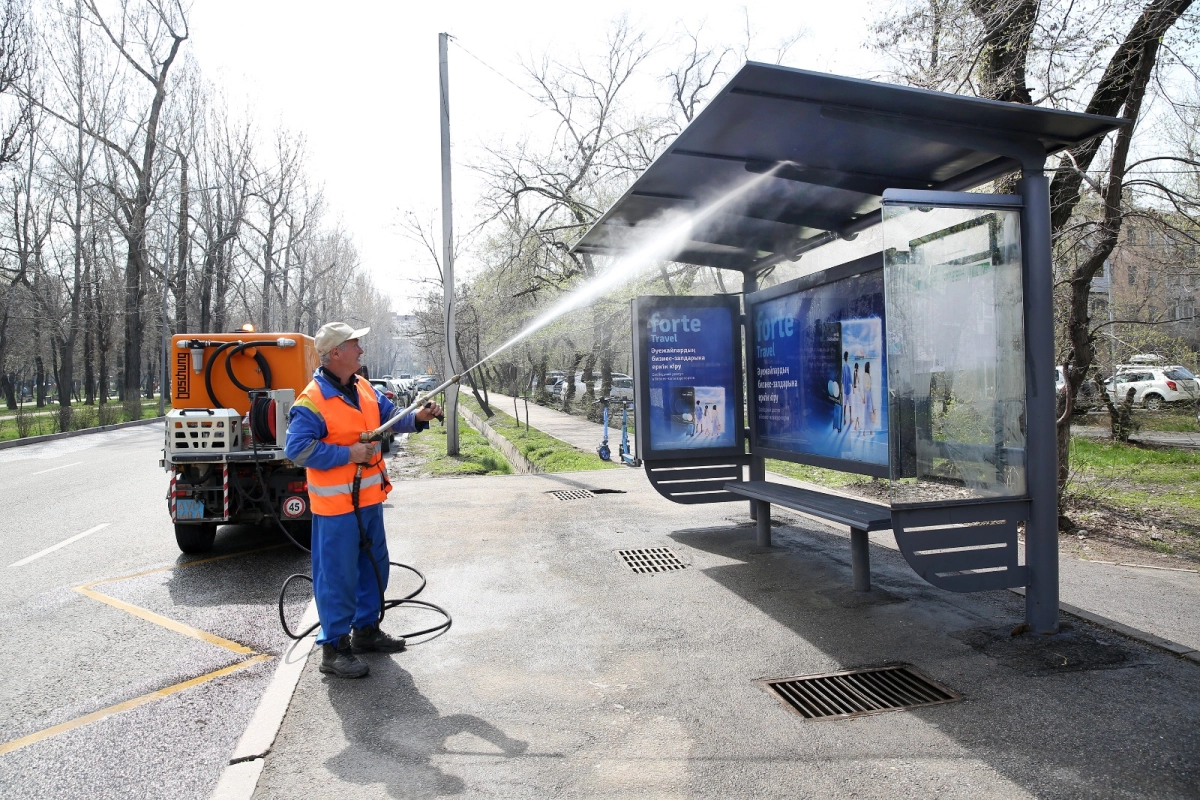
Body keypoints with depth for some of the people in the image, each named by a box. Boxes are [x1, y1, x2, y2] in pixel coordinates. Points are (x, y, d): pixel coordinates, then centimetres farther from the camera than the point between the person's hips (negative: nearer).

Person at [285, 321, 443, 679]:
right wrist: (348, 454, -23)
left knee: (374, 566, 19)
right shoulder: (312, 401, -18)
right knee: (338, 576, 0)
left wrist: (416, 418, -4)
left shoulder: (364, 388, 7)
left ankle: (366, 629, 36)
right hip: (336, 504, -9)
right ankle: (334, 648, 13)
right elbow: (297, 448, -22)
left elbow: (389, 416, 15)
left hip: (369, 498, 9)